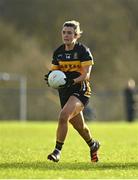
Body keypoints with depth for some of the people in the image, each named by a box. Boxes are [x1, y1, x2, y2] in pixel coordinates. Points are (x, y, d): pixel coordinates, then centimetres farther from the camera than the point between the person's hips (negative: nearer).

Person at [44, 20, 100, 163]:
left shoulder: (83, 51, -8)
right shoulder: (58, 52, 8)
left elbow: (86, 74, -14)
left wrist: (72, 81, -30)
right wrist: (50, 77, -12)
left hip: (80, 91, -6)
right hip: (65, 92, 6)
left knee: (63, 116, -27)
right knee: (79, 125, 16)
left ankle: (57, 151, -19)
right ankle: (93, 145, 44)